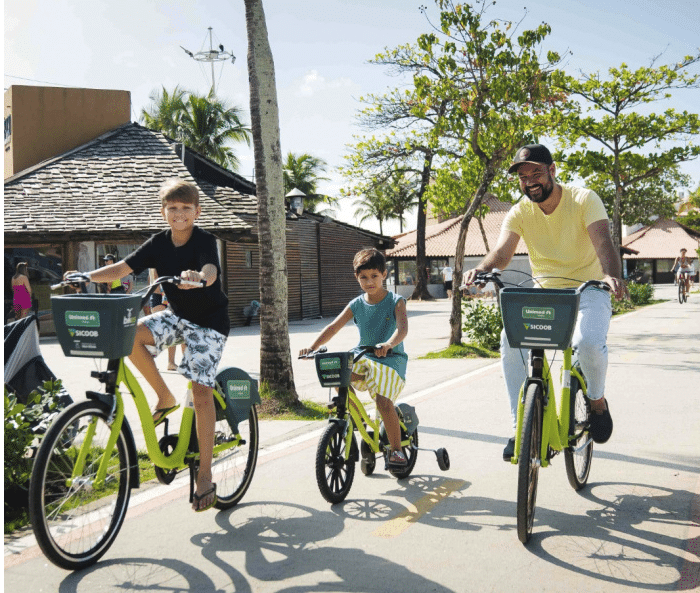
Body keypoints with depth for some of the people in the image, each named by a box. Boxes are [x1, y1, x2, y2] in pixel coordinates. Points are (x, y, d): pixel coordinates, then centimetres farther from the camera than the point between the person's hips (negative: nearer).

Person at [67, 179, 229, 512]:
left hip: (209, 322, -5)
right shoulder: (159, 243, -2)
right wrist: (86, 276, -24)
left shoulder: (205, 241, -17)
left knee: (201, 392, -14)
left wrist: (199, 277, -61)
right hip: (178, 315, 5)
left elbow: (211, 271, -38)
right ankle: (165, 399, -2)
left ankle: (205, 477, -4)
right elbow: (122, 268, -8)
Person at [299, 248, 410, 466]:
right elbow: (333, 327, -4)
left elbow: (402, 328, -23)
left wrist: (388, 344, -45)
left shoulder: (396, 301, -5)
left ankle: (396, 449, -4)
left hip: (391, 359, -4)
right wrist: (313, 346, -21)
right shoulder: (356, 304, 4)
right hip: (363, 357, 4)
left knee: (383, 401, -25)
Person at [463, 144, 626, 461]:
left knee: (588, 342, -33)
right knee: (510, 338, -23)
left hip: (588, 290, -3)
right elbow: (502, 251, -20)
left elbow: (603, 241, -27)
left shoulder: (584, 199, -11)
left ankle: (597, 401, 2)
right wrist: (481, 269, -44)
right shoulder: (520, 212, -4)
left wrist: (612, 275, -49)